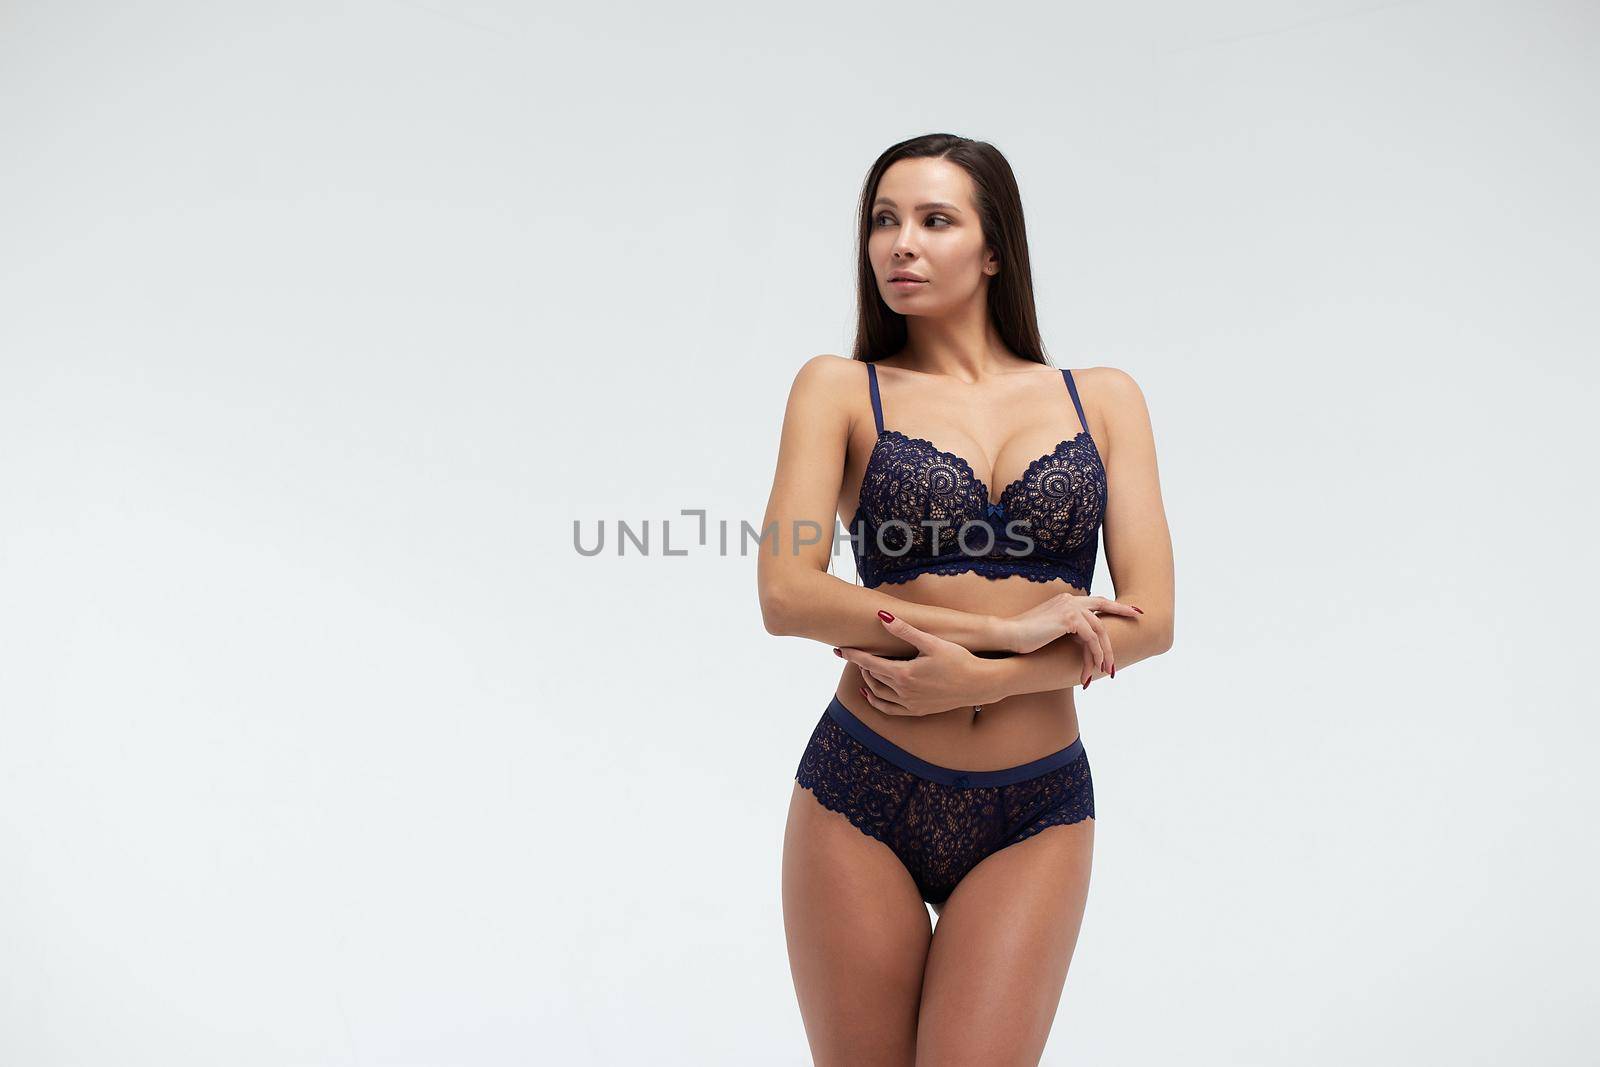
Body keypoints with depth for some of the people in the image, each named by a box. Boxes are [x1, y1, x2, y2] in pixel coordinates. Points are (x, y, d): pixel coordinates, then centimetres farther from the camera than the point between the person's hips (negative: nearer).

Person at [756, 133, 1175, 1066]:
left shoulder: (1103, 399, 7)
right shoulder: (841, 388, 2)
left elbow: (1150, 619, -1)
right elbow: (786, 594, -10)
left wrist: (976, 677, -15)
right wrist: (1008, 625, -14)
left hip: (1035, 811, 1)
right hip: (865, 790, 0)